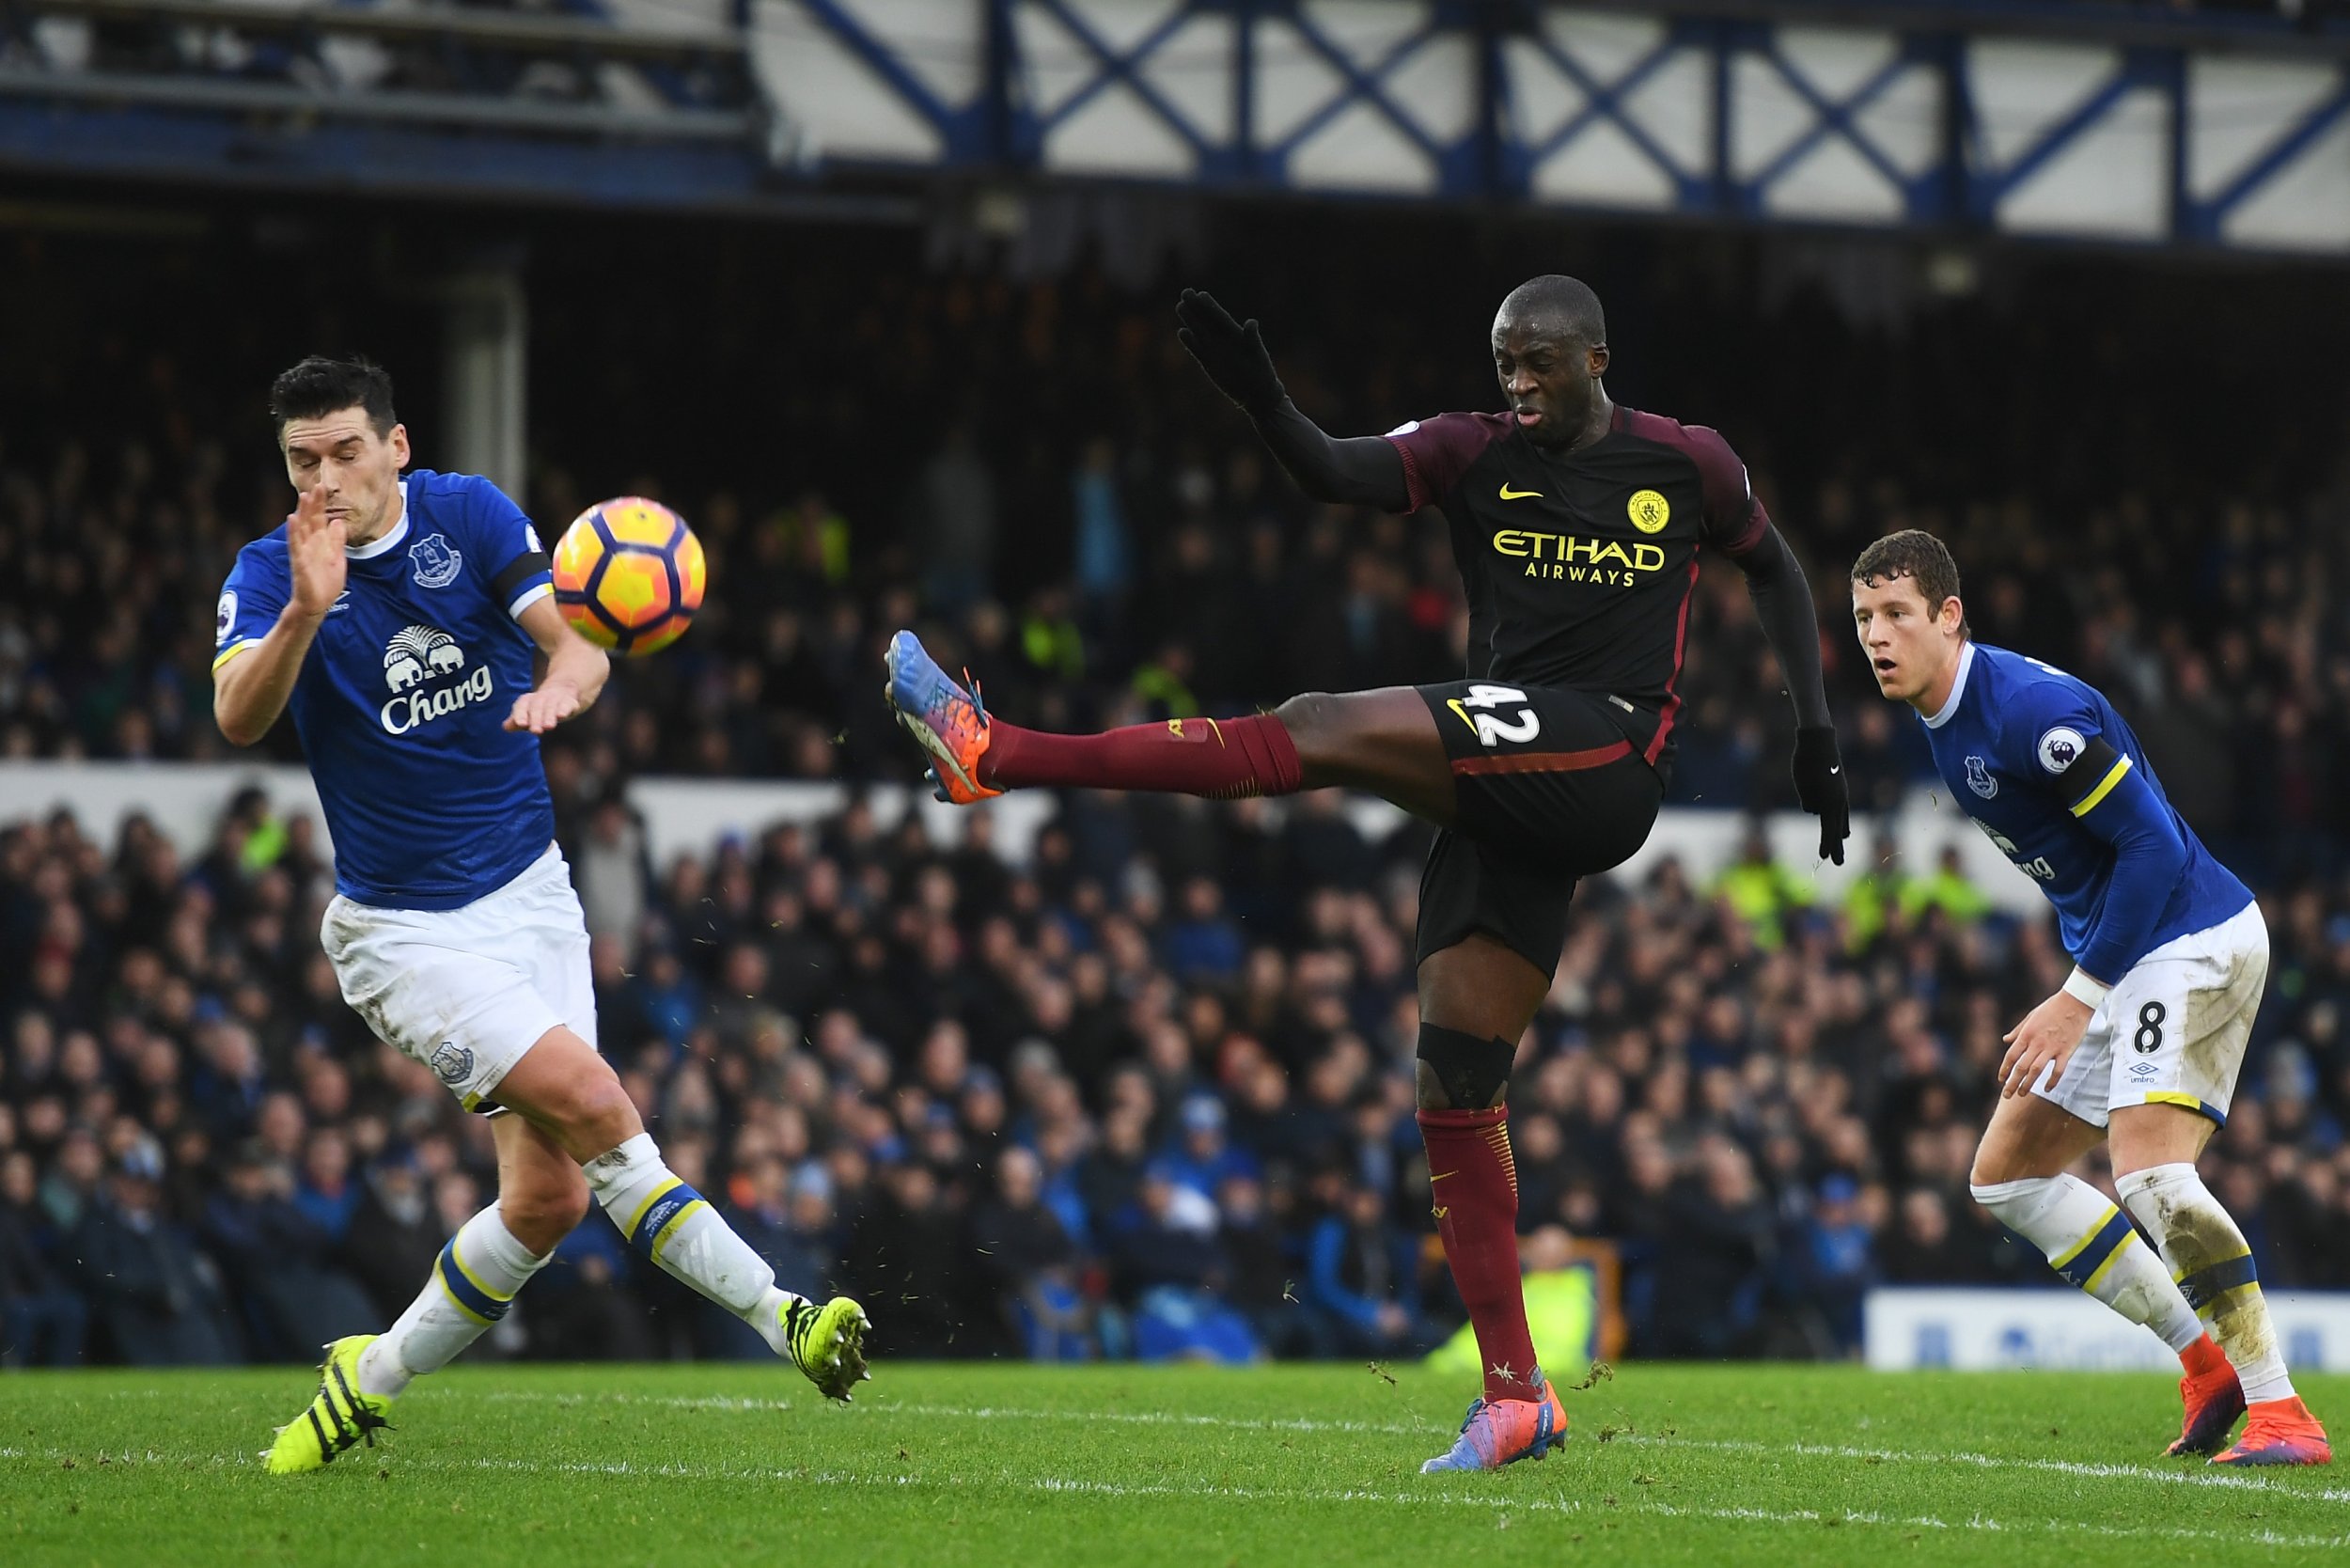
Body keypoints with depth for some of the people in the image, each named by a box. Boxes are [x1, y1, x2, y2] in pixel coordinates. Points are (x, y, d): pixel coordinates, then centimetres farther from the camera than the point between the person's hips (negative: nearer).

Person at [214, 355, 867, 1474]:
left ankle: (373, 1378, 16)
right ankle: (775, 1317, -16)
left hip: (531, 896, 4)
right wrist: (305, 612, -45)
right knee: (591, 1101, -23)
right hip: (405, 929, -4)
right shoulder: (269, 574, -10)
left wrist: (560, 685, -40)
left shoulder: (469, 514, -4)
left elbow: (576, 640, -16)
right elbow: (238, 718, -28)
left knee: (549, 1194, -3)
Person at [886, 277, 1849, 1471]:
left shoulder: (1687, 465, 8)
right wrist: (1262, 402, -27)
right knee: (1454, 1084, -2)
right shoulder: (1473, 455, 11)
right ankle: (1515, 1398, 1)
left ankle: (998, 756, -23)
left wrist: (1814, 733, 17)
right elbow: (1339, 475, -6)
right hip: (1501, 797, 5)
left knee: (1323, 729, -23)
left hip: (1607, 760, -5)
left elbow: (1773, 568, 26)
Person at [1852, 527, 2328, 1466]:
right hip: (2122, 960, 11)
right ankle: (2207, 1363, 13)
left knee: (2149, 1169, -26)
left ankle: (2281, 1413, -22)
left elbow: (2153, 844, -23)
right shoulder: (1945, 726, 9)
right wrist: (2079, 996, 17)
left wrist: (2078, 1000, -23)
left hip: (2192, 939, -11)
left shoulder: (2033, 710, -22)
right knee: (2006, 1178, 10)